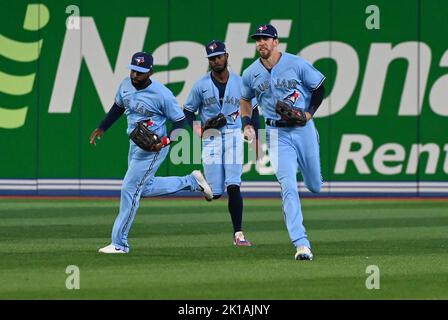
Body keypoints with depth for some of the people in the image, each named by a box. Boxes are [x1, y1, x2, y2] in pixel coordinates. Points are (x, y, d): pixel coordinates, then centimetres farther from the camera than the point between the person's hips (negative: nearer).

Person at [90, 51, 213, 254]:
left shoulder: (162, 94, -22)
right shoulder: (126, 85, -2)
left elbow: (180, 121, -14)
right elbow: (118, 107, 19)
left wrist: (165, 141, -28)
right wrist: (101, 129, 13)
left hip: (153, 148, -9)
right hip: (135, 144, 9)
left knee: (130, 189, -10)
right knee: (145, 188, 21)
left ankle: (119, 243, -3)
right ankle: (192, 182, 36)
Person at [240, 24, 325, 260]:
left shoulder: (297, 64, -8)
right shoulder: (251, 73, 1)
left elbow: (319, 87, 4)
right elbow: (245, 99, 19)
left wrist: (309, 112, -10)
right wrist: (246, 124, 4)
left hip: (303, 128, 0)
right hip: (277, 134, 0)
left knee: (315, 186, 12)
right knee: (288, 187, -14)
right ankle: (301, 244, -17)